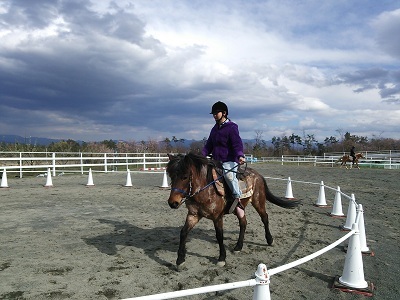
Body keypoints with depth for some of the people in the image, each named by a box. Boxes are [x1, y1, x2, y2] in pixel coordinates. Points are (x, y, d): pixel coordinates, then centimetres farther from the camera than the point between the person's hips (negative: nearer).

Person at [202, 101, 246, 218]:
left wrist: (240, 156, -32)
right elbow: (209, 145, 24)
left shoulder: (232, 127, -4)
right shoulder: (215, 129, 20)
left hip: (229, 161, -8)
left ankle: (238, 199, -26)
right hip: (216, 161, 8)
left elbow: (237, 144, -14)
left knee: (228, 174, -35)